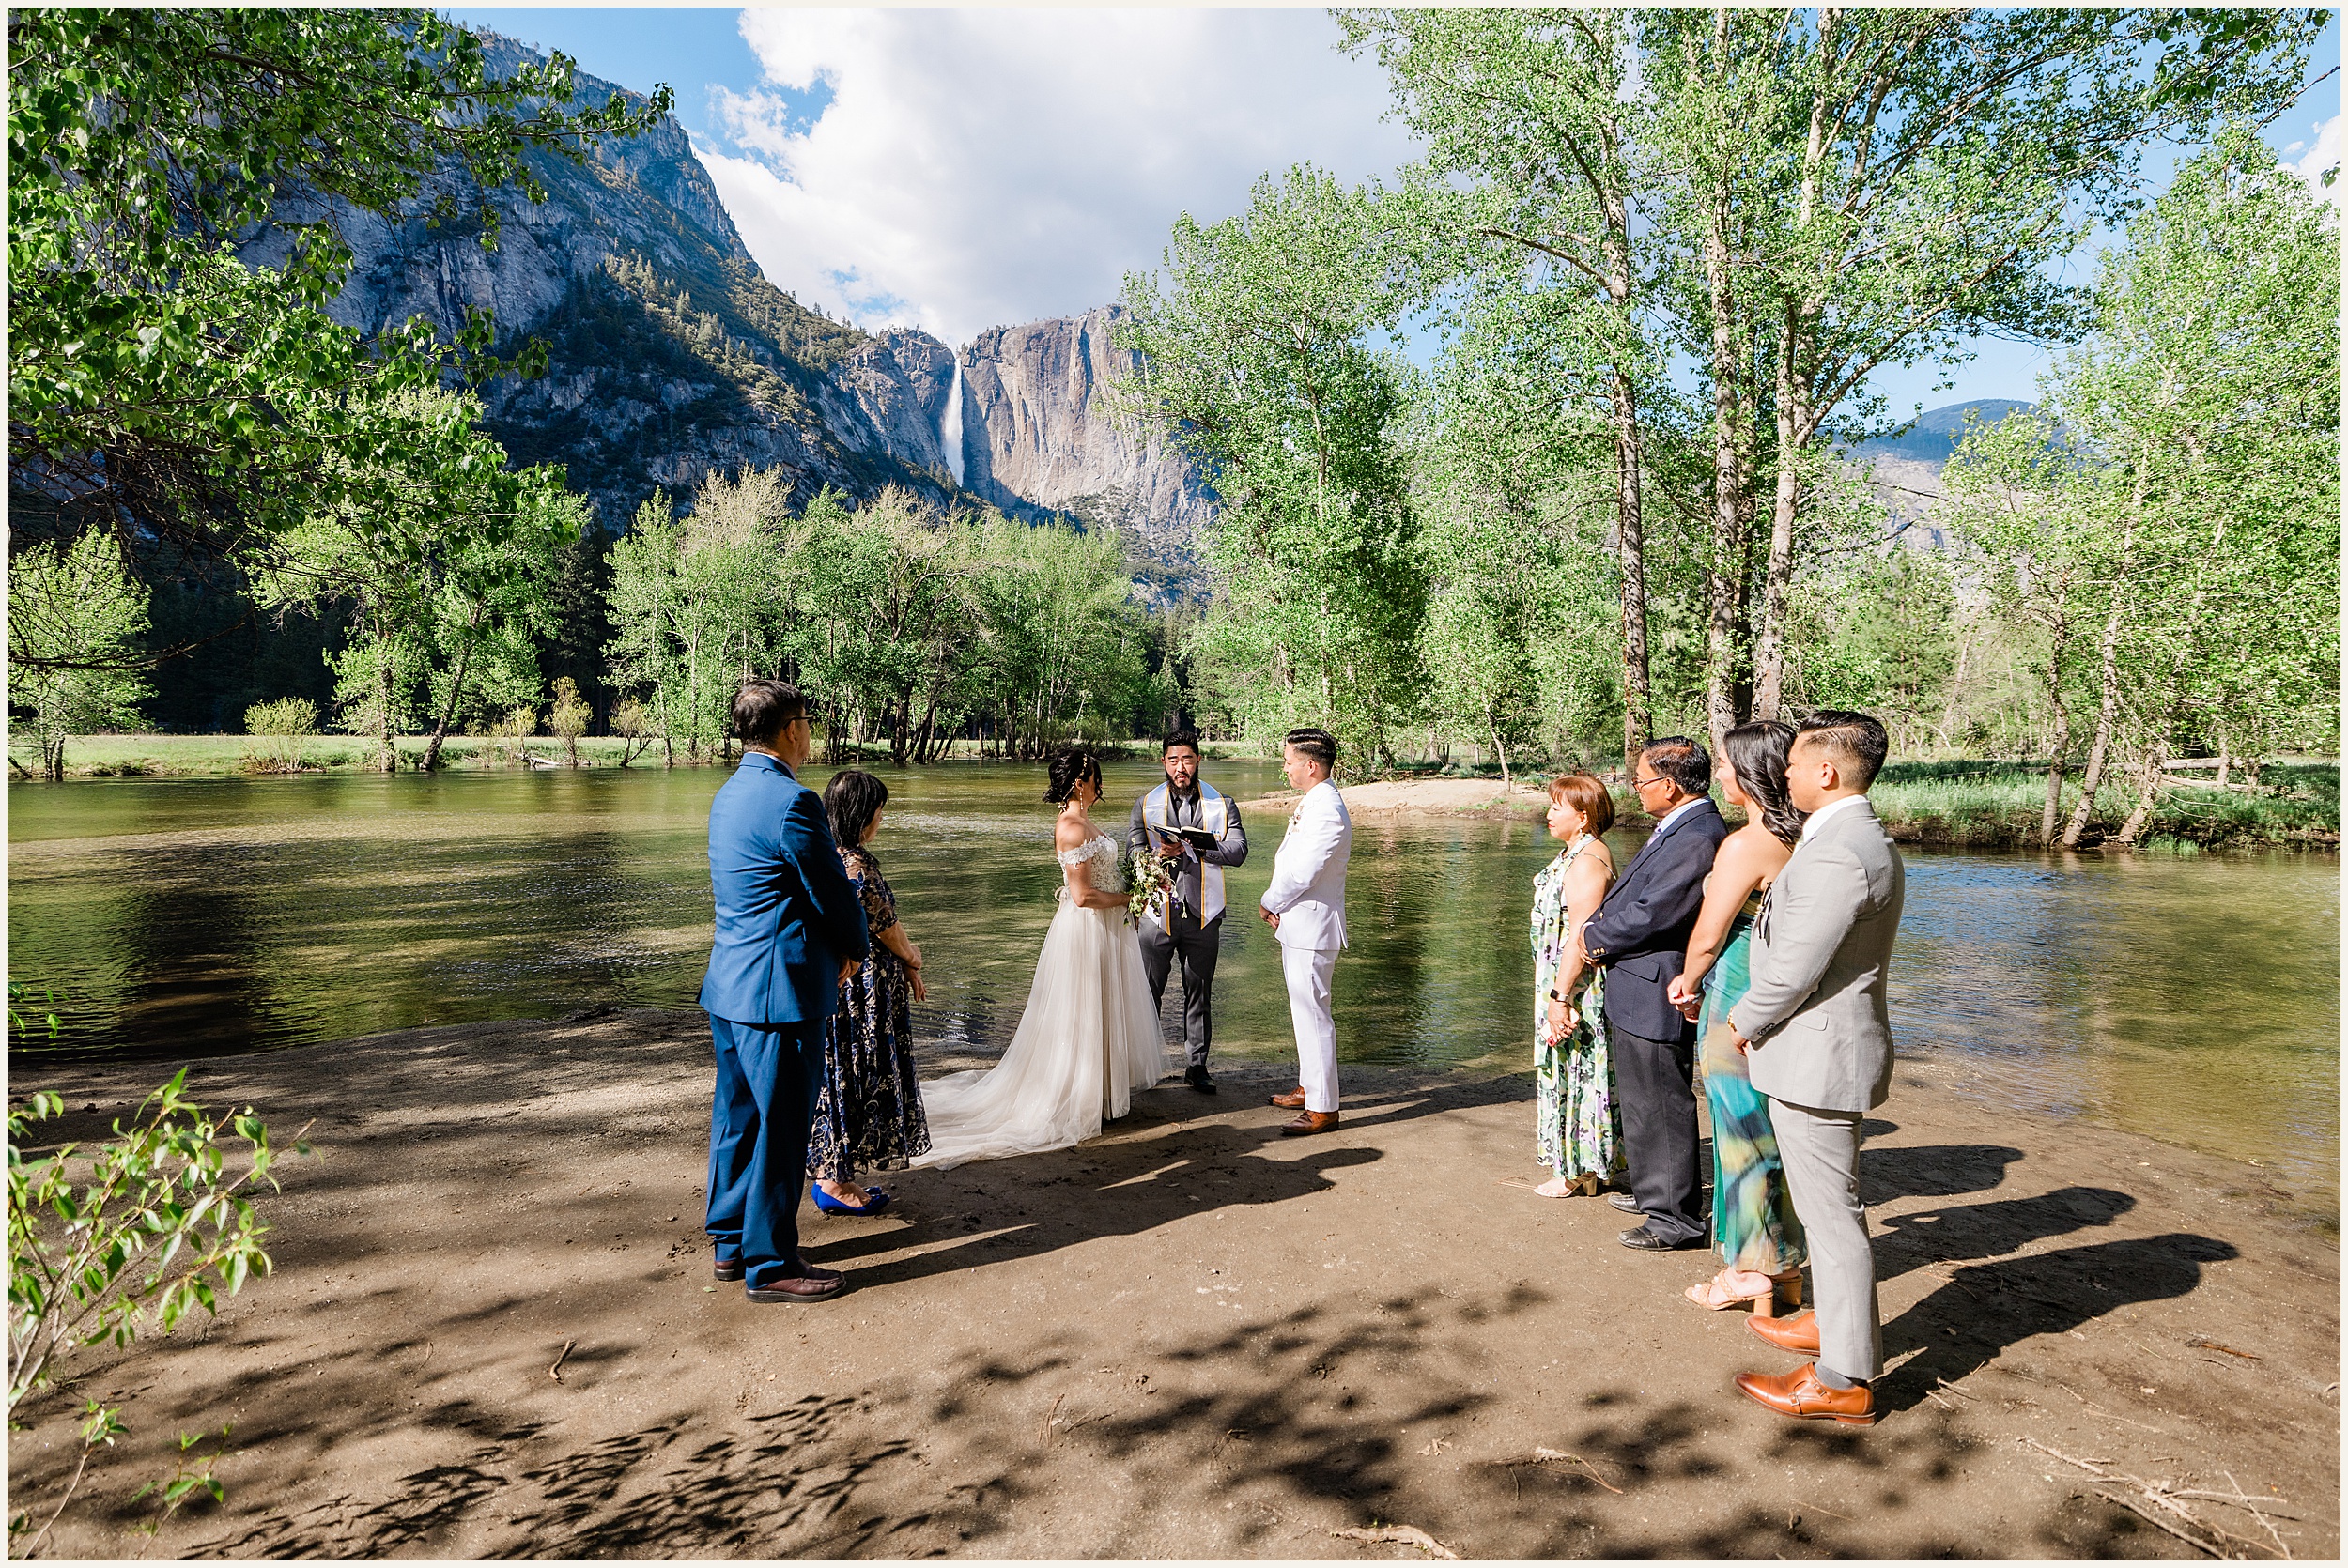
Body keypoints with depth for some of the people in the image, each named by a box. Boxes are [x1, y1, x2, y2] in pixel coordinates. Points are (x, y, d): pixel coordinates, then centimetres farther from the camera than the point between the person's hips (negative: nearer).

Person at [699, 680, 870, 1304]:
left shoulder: (729, 794, 11)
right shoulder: (792, 801, -20)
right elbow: (834, 897, -13)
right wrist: (856, 949, 5)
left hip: (728, 985, 10)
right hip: (780, 991, -10)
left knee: (737, 1118, 19)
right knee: (781, 1129, 2)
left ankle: (732, 1242, 32)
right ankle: (769, 1265, 14)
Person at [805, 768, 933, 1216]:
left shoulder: (833, 856, 9)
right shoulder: (855, 865, -22)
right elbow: (887, 928, -15)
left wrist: (907, 969, 17)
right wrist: (912, 959, 5)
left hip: (840, 983, 10)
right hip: (859, 990, -10)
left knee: (842, 1076, 16)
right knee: (849, 1076, 1)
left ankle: (830, 1173, 26)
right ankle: (835, 1184, 12)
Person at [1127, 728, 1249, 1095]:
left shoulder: (1221, 805, 4)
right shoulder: (1146, 805, 6)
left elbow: (1238, 851, -8)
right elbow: (1133, 854, -2)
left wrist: (1198, 846, -24)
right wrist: (1161, 854, -23)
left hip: (1202, 915, 0)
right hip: (1158, 913, 0)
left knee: (1199, 993, 9)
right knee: (1148, 992, 5)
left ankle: (1197, 1065, 20)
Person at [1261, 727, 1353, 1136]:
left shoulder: (1327, 811, -21)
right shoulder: (1313, 803, 12)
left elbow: (1301, 873, -24)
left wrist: (1269, 904, -8)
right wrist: (1277, 906, 1)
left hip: (1311, 928, -11)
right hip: (1297, 925, 11)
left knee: (1313, 1016, -4)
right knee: (1303, 1013, 21)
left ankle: (1323, 1109, 4)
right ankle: (1308, 1088, 35)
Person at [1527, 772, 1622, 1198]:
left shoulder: (1588, 861, -20)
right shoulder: (1575, 853, 13)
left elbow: (1581, 935, -24)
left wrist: (1560, 996, -24)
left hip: (1580, 984, -10)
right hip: (1562, 979, 10)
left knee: (1578, 1069, -1)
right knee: (1569, 1068, 15)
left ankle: (1579, 1171, 10)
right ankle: (1579, 1165, 25)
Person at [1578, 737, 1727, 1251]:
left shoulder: (1698, 839, -24)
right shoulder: (1680, 827, 10)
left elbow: (1649, 915, -24)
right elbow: (1633, 896, 15)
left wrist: (1596, 937, -8)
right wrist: (1602, 928, -2)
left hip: (1656, 997, -11)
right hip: (1640, 995, 11)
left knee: (1660, 1108, 2)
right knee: (1642, 1102, 23)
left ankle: (1675, 1218, 14)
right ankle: (1653, 1191, 39)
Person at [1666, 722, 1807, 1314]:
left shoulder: (1745, 844, -20)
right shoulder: (1801, 839, 5)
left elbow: (1708, 936, -15)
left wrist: (1689, 984, 6)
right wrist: (1699, 979, 13)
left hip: (1740, 1001, -8)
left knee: (1744, 1134, 5)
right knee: (1777, 1132, 17)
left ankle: (1751, 1275, 17)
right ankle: (1785, 1268, 29)